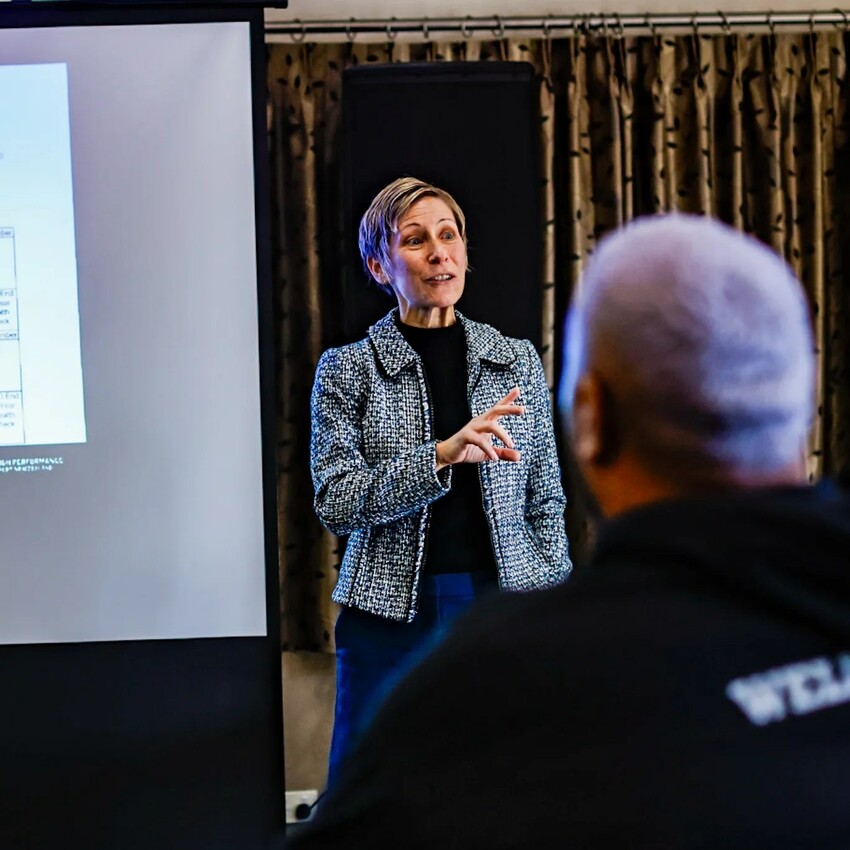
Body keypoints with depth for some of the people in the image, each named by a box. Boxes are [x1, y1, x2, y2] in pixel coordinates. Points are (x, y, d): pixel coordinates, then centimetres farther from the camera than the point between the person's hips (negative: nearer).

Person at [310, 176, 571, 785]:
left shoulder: (518, 361, 8)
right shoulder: (349, 368, 1)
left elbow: (546, 507, 10)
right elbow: (336, 502, -9)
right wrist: (442, 455, -21)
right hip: (392, 614, -1)